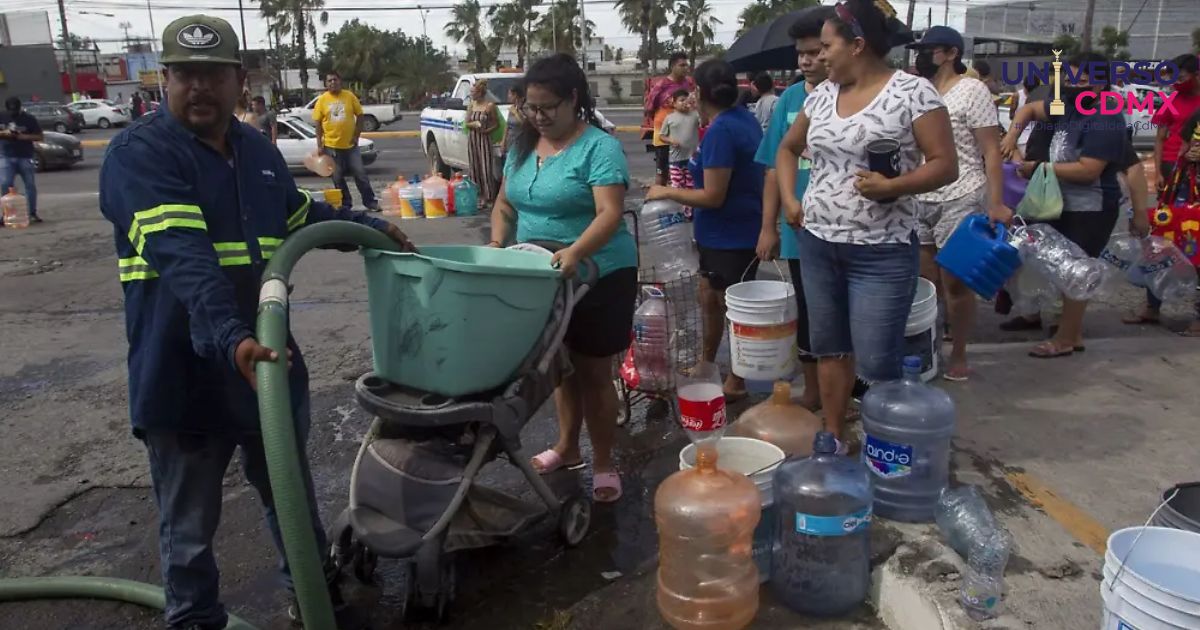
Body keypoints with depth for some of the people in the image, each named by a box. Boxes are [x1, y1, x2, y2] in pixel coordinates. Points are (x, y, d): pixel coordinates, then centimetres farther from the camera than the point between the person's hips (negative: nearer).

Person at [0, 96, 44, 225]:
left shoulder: (29, 119, 2)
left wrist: (24, 137, -14)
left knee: (31, 185, 1)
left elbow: (39, 137, 1)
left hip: (25, 157, -1)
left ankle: (32, 213, 11)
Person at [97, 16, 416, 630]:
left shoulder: (258, 149, 8)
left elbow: (300, 216, 26)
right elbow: (184, 258, -30)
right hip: (186, 374, -6)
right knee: (190, 522, 10)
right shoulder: (139, 154, -15)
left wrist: (373, 227, 19)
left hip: (269, 359, 7)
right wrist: (229, 339, -42)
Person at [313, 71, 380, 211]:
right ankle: (345, 204, 18)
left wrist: (356, 135, -4)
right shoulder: (322, 100, 0)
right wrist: (319, 144, -3)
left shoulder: (350, 96, 0)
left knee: (360, 174, 1)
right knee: (338, 177, 7)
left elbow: (359, 116, 4)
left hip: (350, 144, -1)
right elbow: (318, 123, 2)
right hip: (331, 145, 1)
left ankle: (370, 201, 9)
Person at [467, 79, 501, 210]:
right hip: (472, 140, 6)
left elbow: (497, 124, -3)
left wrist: (486, 130, -19)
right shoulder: (472, 105, 9)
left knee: (486, 168, -6)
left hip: (484, 139, -5)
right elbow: (467, 123, 11)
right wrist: (474, 124, -11)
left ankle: (488, 197, -2)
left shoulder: (490, 105, -7)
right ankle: (477, 196, 13)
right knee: (474, 168, 6)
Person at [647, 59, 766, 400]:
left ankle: (736, 384, 21)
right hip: (720, 232, 10)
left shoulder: (721, 131, -23)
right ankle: (705, 364, 39)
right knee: (709, 299, 21)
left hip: (732, 235, -10)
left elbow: (713, 196, -24)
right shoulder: (743, 118, 6)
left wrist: (666, 192, -13)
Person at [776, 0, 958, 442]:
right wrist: (789, 200, 8)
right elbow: (788, 148, 22)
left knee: (876, 364, -3)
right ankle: (833, 439, 31)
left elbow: (946, 165, -10)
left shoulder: (913, 92, -10)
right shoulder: (821, 95, 7)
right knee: (829, 347, 15)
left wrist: (893, 185, -27)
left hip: (882, 252, -6)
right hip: (817, 243, 6)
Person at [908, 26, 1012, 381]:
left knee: (955, 284, 2)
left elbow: (992, 152, -8)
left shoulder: (972, 90, -5)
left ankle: (958, 355, 15)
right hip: (918, 202, 5)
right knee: (925, 282, 9)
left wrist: (996, 203, -16)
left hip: (959, 202, -5)